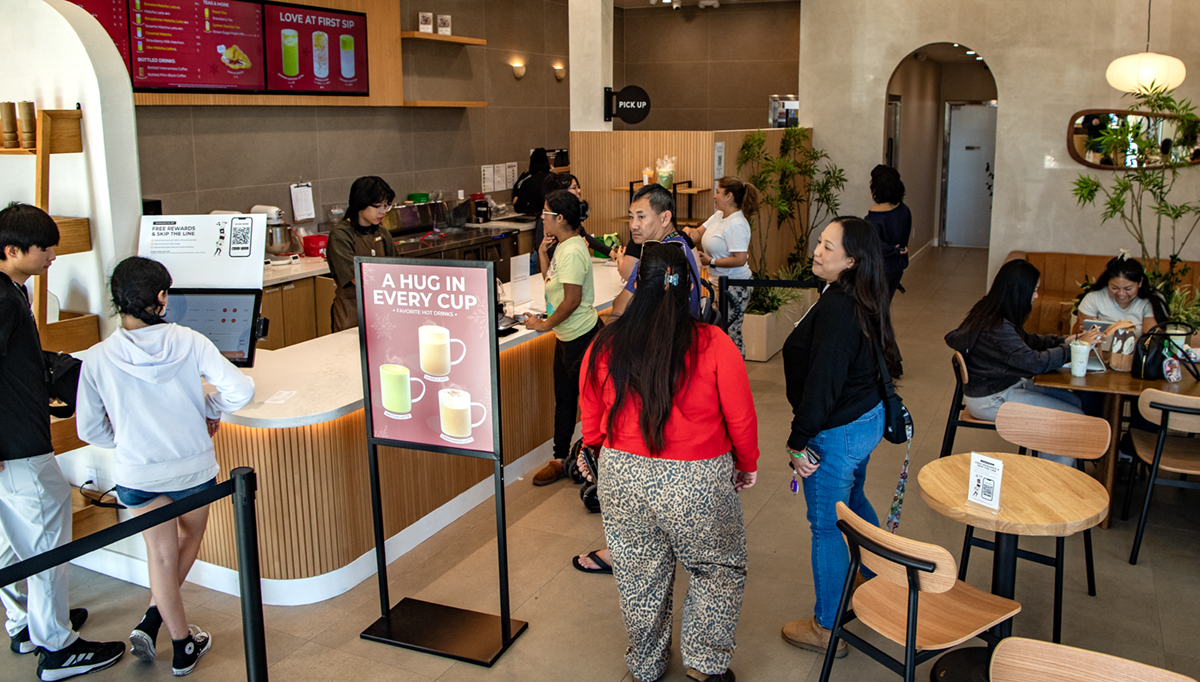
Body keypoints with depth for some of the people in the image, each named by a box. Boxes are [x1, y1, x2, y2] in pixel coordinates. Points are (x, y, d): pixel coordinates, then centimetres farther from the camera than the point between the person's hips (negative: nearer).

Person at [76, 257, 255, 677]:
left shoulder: (98, 359, -12)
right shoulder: (189, 342, -15)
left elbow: (89, 429, -4)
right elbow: (241, 391, -21)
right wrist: (212, 410, -1)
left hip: (137, 473, 1)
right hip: (194, 467, 0)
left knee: (160, 553, 17)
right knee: (190, 537, 27)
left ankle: (183, 647, 23)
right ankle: (152, 620, 22)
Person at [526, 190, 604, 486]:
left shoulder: (572, 252, -22)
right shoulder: (563, 246, 9)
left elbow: (573, 299, -25)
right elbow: (552, 282, 19)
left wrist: (545, 324, -14)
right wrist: (543, 252, 6)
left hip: (582, 337, -11)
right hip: (567, 337, 11)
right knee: (564, 399, 17)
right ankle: (560, 459, 27)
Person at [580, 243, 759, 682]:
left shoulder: (604, 347, -8)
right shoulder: (714, 346, -15)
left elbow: (592, 422, 4)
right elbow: (741, 419, -7)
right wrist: (748, 465, 12)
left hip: (622, 479, 3)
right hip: (697, 483, -2)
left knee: (639, 576, 21)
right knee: (719, 568, 23)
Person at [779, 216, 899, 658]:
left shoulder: (837, 309, -27)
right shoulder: (864, 301, 3)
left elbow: (823, 381, -28)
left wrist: (800, 440, -20)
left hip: (839, 432, -10)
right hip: (868, 418, 10)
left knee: (825, 526, 5)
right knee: (853, 503, 31)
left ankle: (826, 629, 20)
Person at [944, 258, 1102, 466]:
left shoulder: (989, 312, 1)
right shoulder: (997, 328, -29)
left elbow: (1026, 341, 14)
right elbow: (1035, 362, -25)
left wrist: (1064, 341, 1)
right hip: (989, 400, -10)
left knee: (1072, 400, 10)